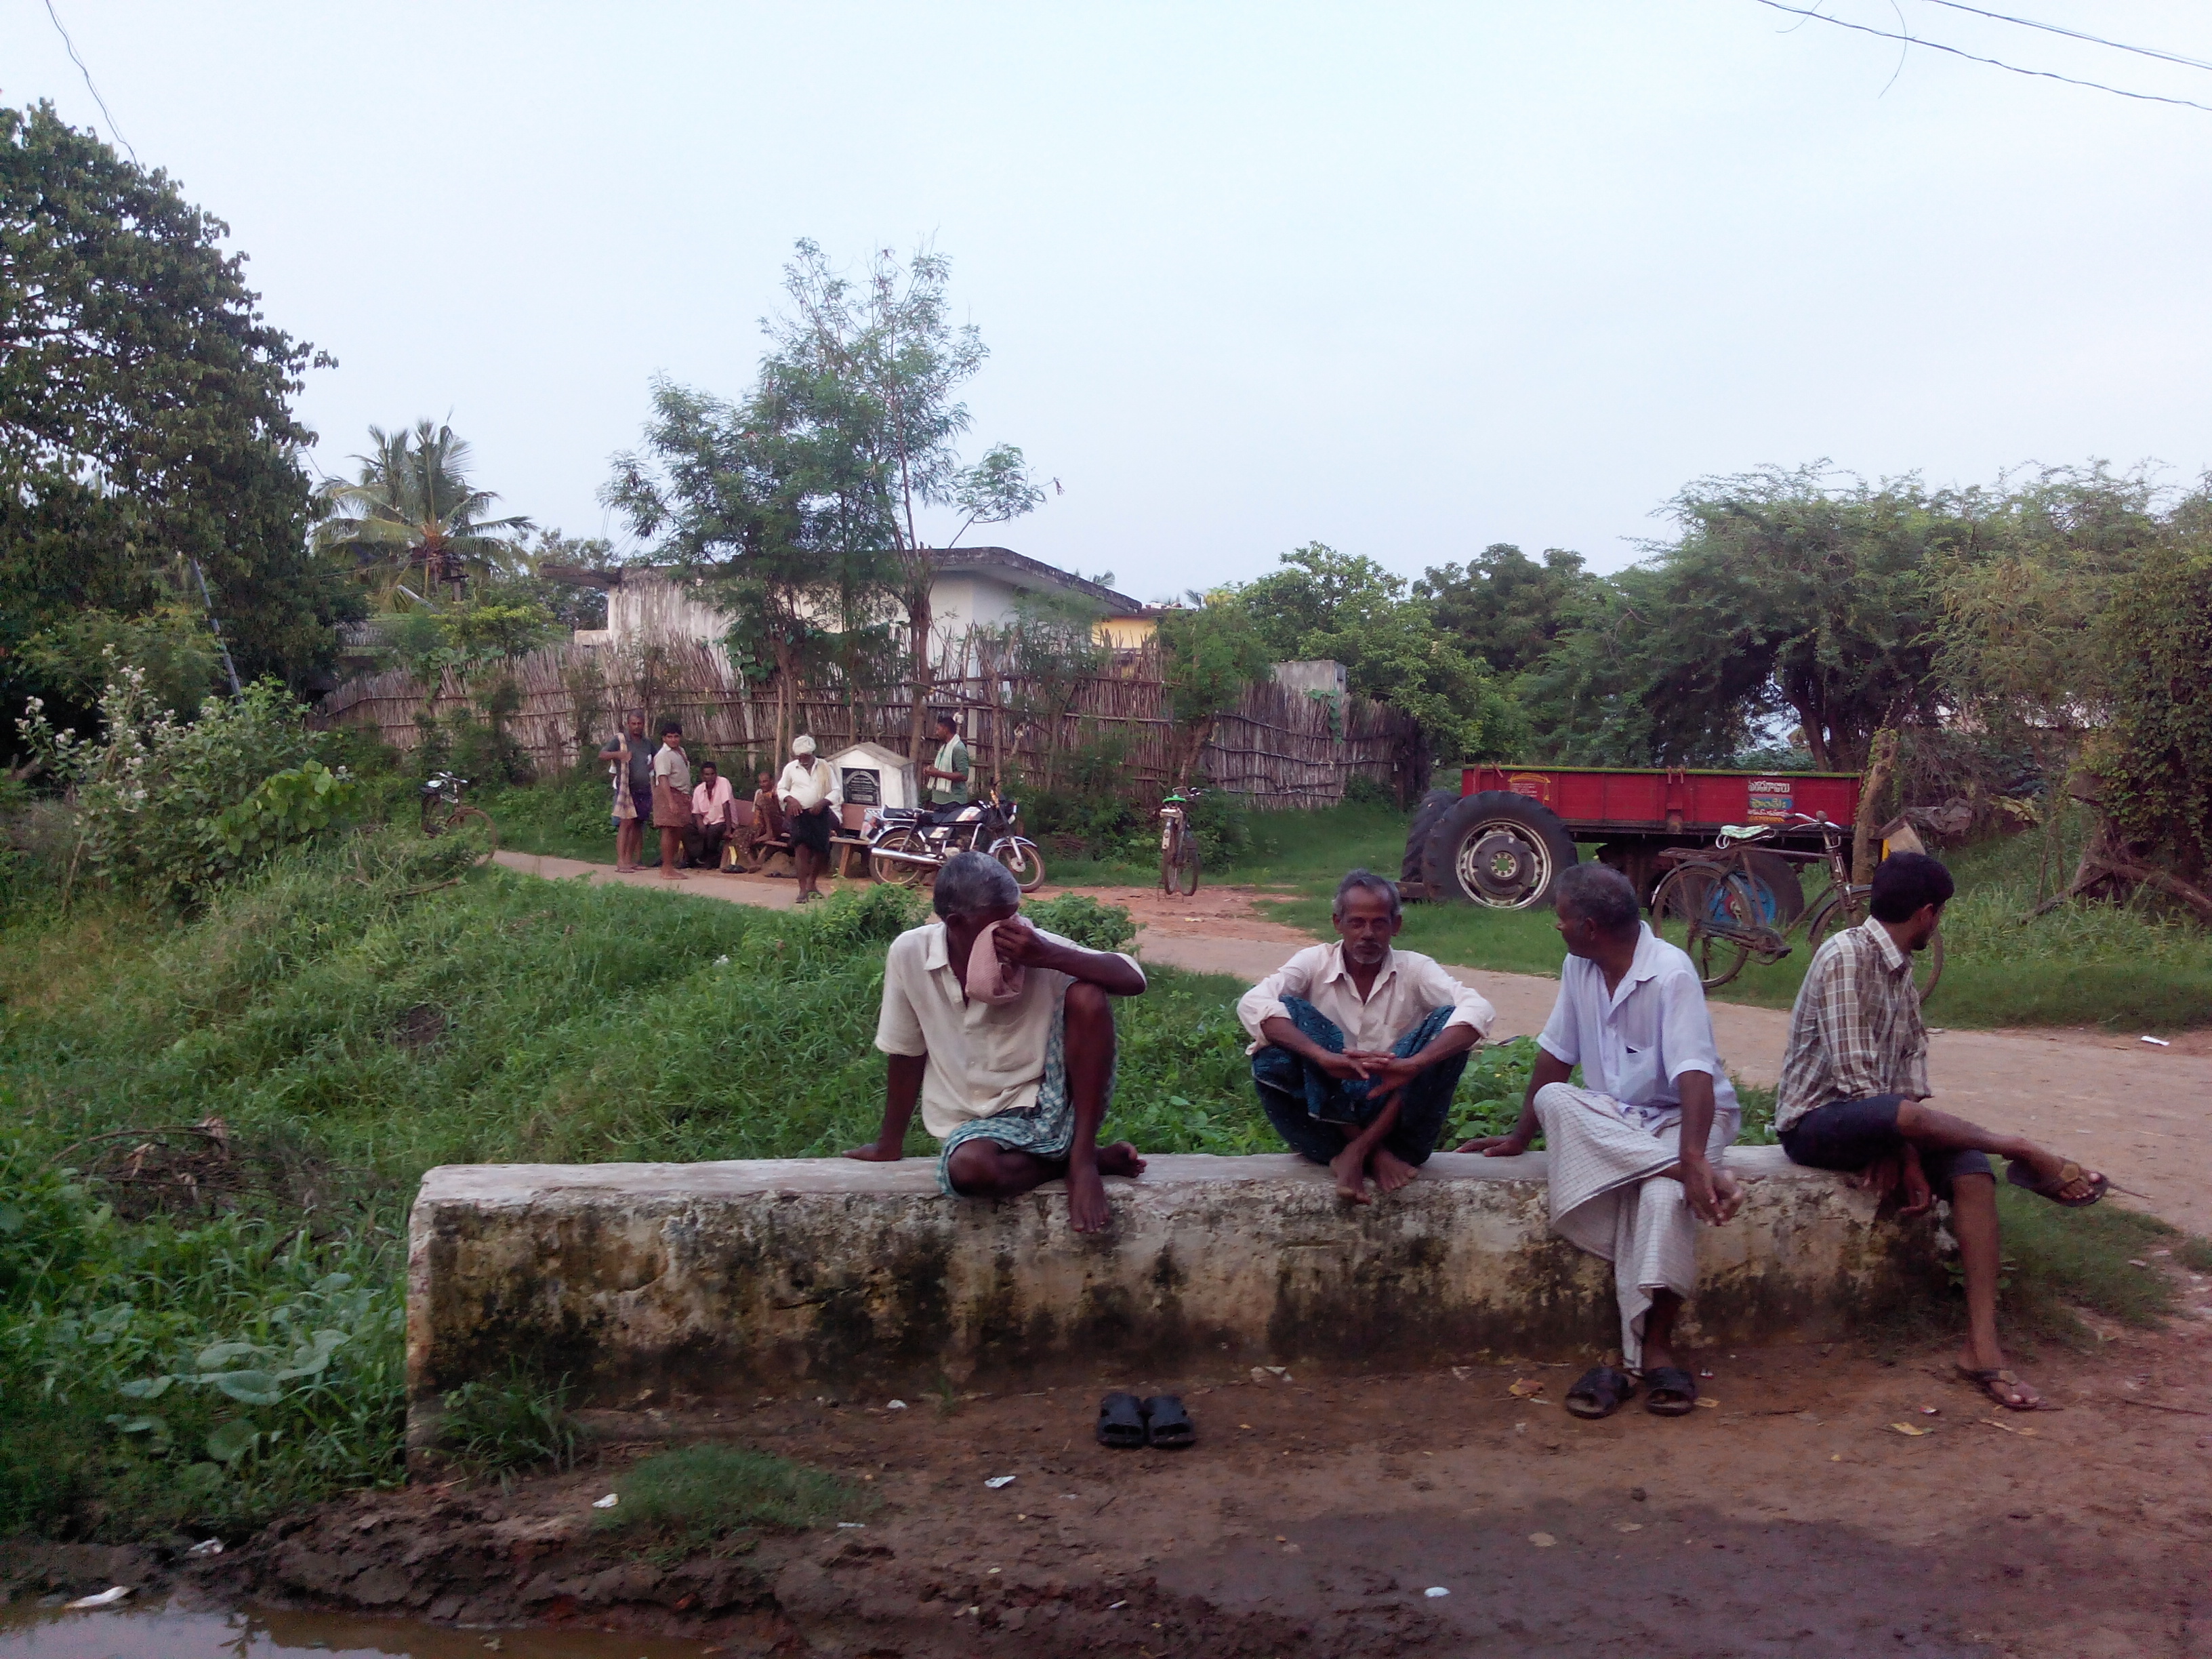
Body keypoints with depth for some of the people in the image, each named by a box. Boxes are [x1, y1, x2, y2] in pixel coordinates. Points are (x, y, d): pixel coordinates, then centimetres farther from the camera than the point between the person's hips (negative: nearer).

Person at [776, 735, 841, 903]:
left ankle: (812, 883, 28)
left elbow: (836, 791, 3)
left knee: (821, 850, 6)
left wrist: (822, 803, -13)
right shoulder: (791, 768, 5)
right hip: (799, 813, -1)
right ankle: (803, 890, -13)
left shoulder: (825, 767, 4)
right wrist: (790, 799, -9)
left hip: (820, 813, 2)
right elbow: (781, 789, 12)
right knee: (801, 849, -13)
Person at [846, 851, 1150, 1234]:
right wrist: (890, 1145, 10)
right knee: (968, 1168, -35)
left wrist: (1049, 957, -29)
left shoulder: (1032, 947, -11)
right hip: (984, 1122, 0)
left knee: (1087, 996, -24)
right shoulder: (910, 954, -9)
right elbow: (907, 1055, 3)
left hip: (1055, 1103, 0)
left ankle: (1081, 1157, -15)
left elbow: (1134, 980, -18)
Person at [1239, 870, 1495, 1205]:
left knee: (1448, 1020, -17)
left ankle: (1358, 1150, -23)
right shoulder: (1315, 963, 0)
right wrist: (1323, 1056, -36)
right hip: (1327, 1117, -1)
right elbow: (1251, 1004, -20)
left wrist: (1412, 1064, -36)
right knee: (1287, 1011, -20)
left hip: (1394, 1115, 1)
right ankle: (1373, 1153, -23)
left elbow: (1479, 1010, -17)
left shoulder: (1413, 969, 2)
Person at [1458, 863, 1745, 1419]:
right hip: (1612, 1118, 6)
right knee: (1554, 1100, -28)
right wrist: (1520, 1138, 11)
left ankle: (1655, 1349, -24)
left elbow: (1695, 1075, -30)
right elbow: (1556, 1055, 9)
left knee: (1662, 1194, -36)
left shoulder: (1670, 973, -20)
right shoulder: (1579, 969, 0)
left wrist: (1694, 1157, -43)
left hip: (1679, 1115, -5)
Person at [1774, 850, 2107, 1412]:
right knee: (1907, 1113, -38)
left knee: (1970, 1169, -18)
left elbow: (1912, 1057, 3)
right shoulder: (1846, 957, -16)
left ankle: (1982, 1346, -20)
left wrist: (1904, 1151, -11)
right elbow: (1855, 1077, -21)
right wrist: (1905, 1145, -18)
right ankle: (2029, 1156, -14)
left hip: (1876, 1120, 8)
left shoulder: (1899, 966, 11)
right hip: (1817, 1120, -8)